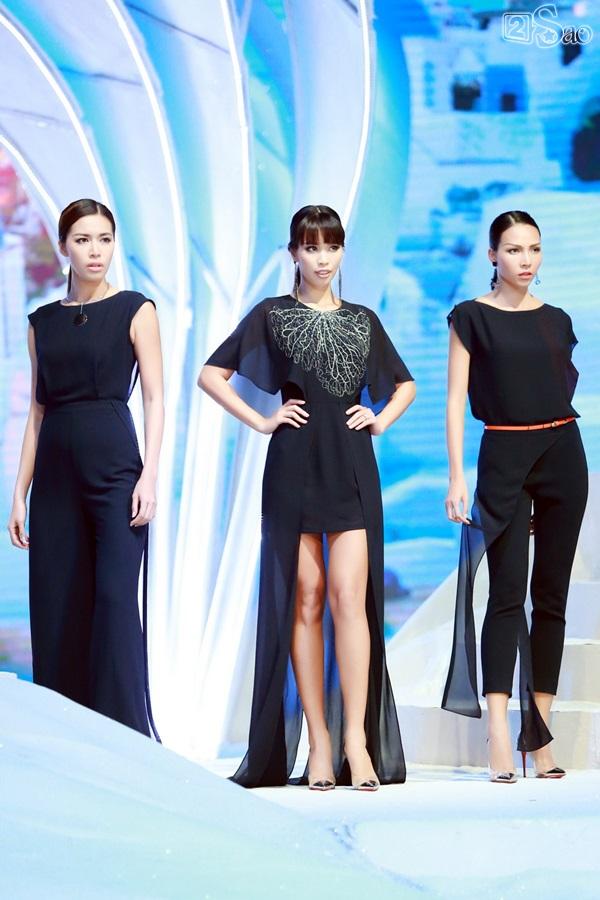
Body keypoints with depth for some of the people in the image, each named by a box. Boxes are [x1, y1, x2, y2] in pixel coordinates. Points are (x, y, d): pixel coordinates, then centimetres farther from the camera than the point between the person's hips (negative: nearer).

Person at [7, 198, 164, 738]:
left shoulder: (134, 310, 3)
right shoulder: (43, 322, 14)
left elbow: (155, 398, -1)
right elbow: (37, 412, 15)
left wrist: (149, 475, -12)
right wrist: (20, 494, 9)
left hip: (114, 465, -4)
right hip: (56, 472, 4)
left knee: (115, 599, -14)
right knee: (56, 610, 1)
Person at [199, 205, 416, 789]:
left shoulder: (362, 319, 14)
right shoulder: (272, 315, 7)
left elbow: (404, 383, 26)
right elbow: (212, 374, 5)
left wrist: (380, 419, 8)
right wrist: (260, 421, -3)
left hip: (352, 466, 1)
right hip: (295, 463, -1)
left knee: (349, 597, -11)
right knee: (304, 600, -2)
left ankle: (356, 740, -14)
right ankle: (318, 742, 1)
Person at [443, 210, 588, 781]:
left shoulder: (556, 320, 12)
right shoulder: (471, 318, 1)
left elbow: (563, 387, 16)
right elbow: (455, 400, -3)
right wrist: (456, 476, -11)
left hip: (562, 454, 4)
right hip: (503, 456, -4)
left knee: (551, 593, 3)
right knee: (508, 591, -11)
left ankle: (540, 730, 5)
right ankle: (498, 735, -16)